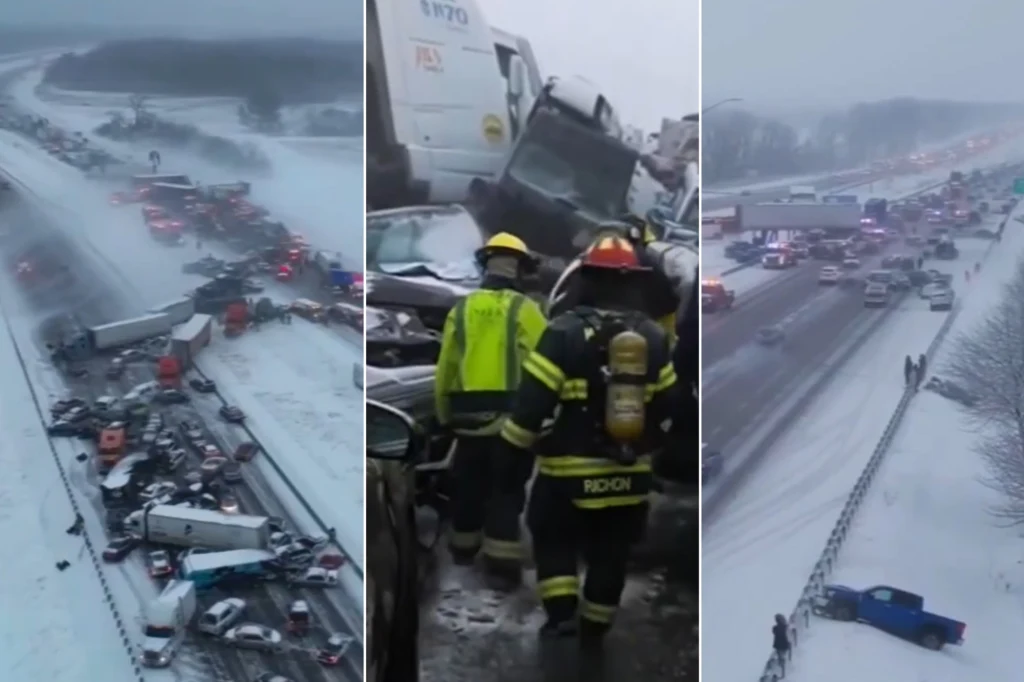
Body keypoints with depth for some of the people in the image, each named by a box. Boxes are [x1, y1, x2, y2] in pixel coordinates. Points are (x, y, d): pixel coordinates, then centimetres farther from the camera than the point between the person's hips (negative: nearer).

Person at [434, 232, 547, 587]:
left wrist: (444, 416, 16)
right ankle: (502, 564, 1)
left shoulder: (461, 310, 5)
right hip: (512, 418, -4)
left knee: (468, 488, 19)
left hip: (468, 419, 4)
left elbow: (444, 370, 7)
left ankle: (464, 548, 36)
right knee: (505, 493, 2)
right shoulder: (525, 309, -6)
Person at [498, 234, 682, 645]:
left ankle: (562, 616, 4)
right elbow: (668, 407, 9)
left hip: (570, 473, -4)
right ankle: (592, 635, 30)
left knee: (553, 540, 19)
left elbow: (532, 401, -15)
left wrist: (513, 456, -5)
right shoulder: (653, 338, 2)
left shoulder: (564, 332, -13)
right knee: (609, 559, 18)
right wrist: (656, 449, 24)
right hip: (630, 476, 4)